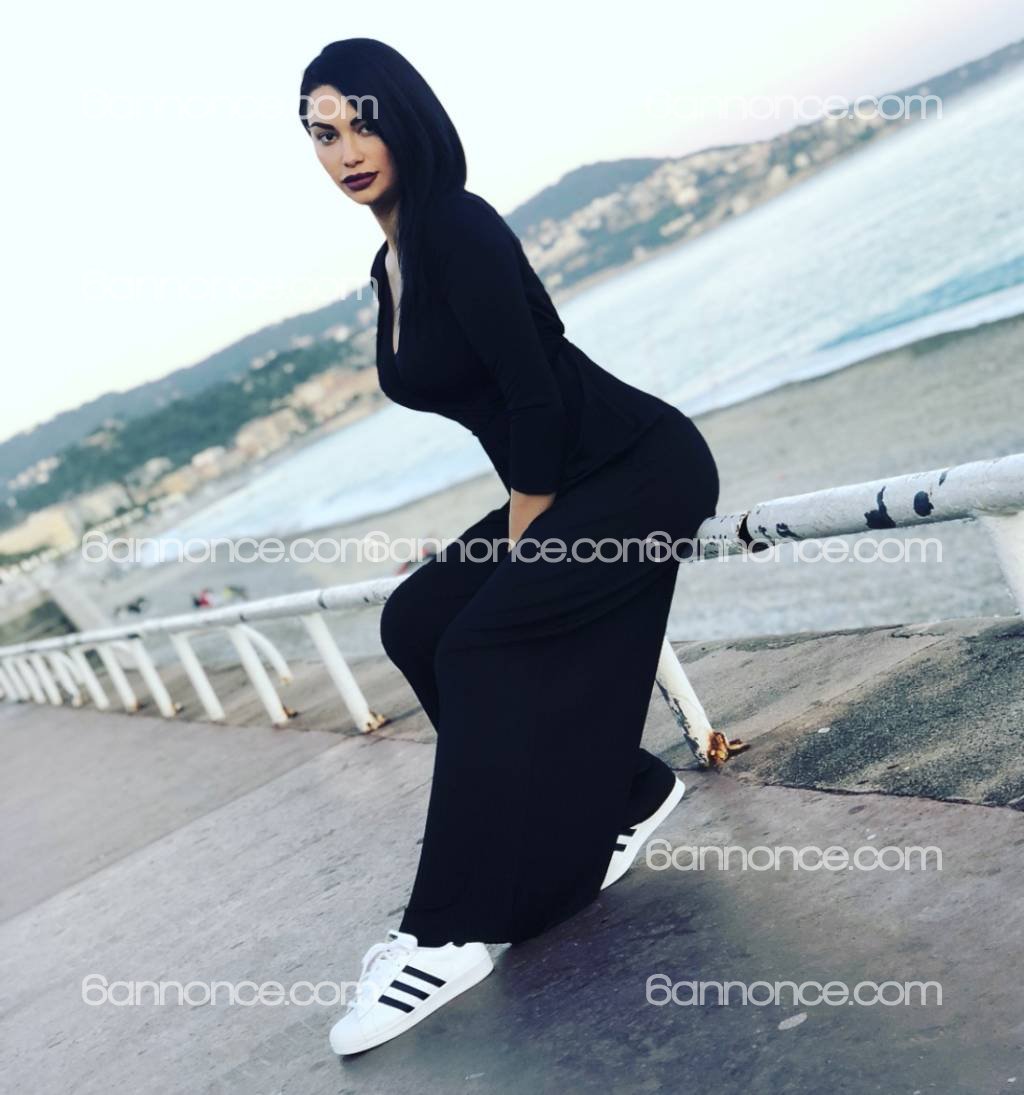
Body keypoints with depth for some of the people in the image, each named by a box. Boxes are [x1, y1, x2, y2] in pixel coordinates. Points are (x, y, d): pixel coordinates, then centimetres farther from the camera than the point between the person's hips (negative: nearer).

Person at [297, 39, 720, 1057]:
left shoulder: (458, 228, -19)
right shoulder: (391, 264, 9)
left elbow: (535, 397, -21)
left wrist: (516, 550, -14)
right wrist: (514, 543, 13)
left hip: (645, 469, -9)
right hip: (575, 482, 9)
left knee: (480, 641, -18)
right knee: (418, 620, 0)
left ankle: (451, 933, -10)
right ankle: (624, 795, 14)